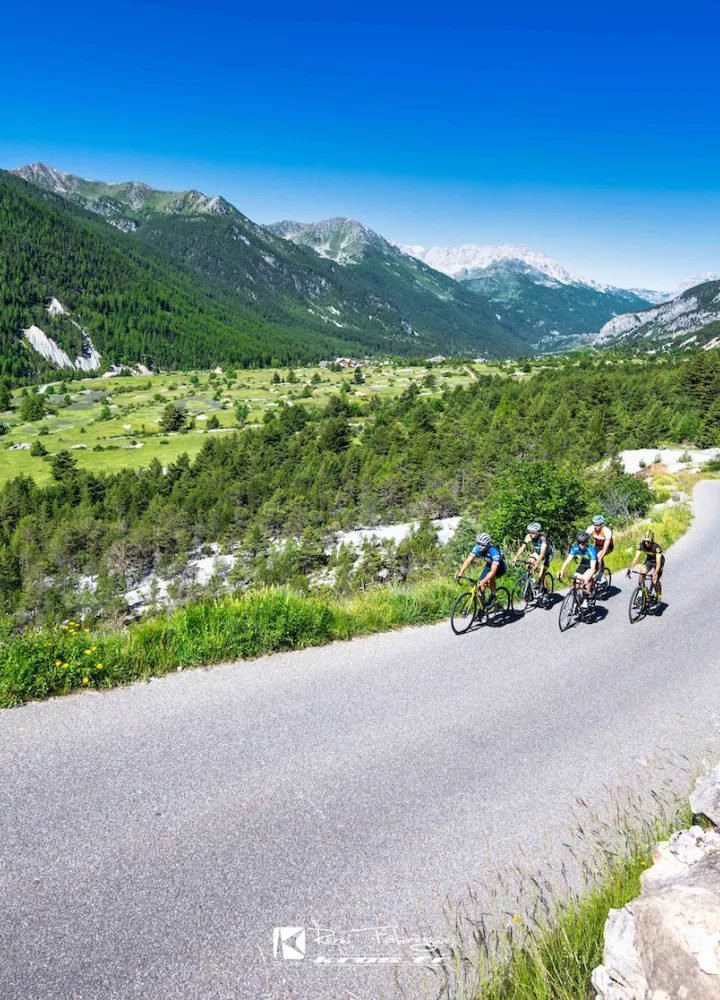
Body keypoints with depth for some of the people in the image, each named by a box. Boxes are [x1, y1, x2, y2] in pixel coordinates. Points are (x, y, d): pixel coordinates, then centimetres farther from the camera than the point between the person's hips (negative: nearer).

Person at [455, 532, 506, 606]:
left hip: (499, 567, -5)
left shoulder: (494, 552, -40)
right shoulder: (477, 548, -25)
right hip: (489, 565, 5)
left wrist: (483, 581, -56)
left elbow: (493, 571, -45)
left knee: (490, 578, -31)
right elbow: (468, 560, -28)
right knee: (481, 585, -10)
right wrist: (460, 573, -40)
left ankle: (493, 596, -7)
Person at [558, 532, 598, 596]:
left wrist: (587, 579, -53)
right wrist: (561, 571, -42)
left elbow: (593, 568, -40)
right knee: (576, 579, -14)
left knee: (585, 579, -27)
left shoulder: (591, 550, -35)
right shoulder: (575, 548, -24)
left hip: (592, 565, -4)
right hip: (583, 564, 4)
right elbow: (567, 560, -27)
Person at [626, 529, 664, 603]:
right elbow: (636, 557, -30)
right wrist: (631, 567, -44)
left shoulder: (656, 547, -36)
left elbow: (658, 562, -41)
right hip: (649, 560, 4)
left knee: (655, 580, -11)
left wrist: (655, 574, -54)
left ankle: (658, 597, 15)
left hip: (658, 561, -4)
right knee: (642, 572, -20)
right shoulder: (641, 545, -25)